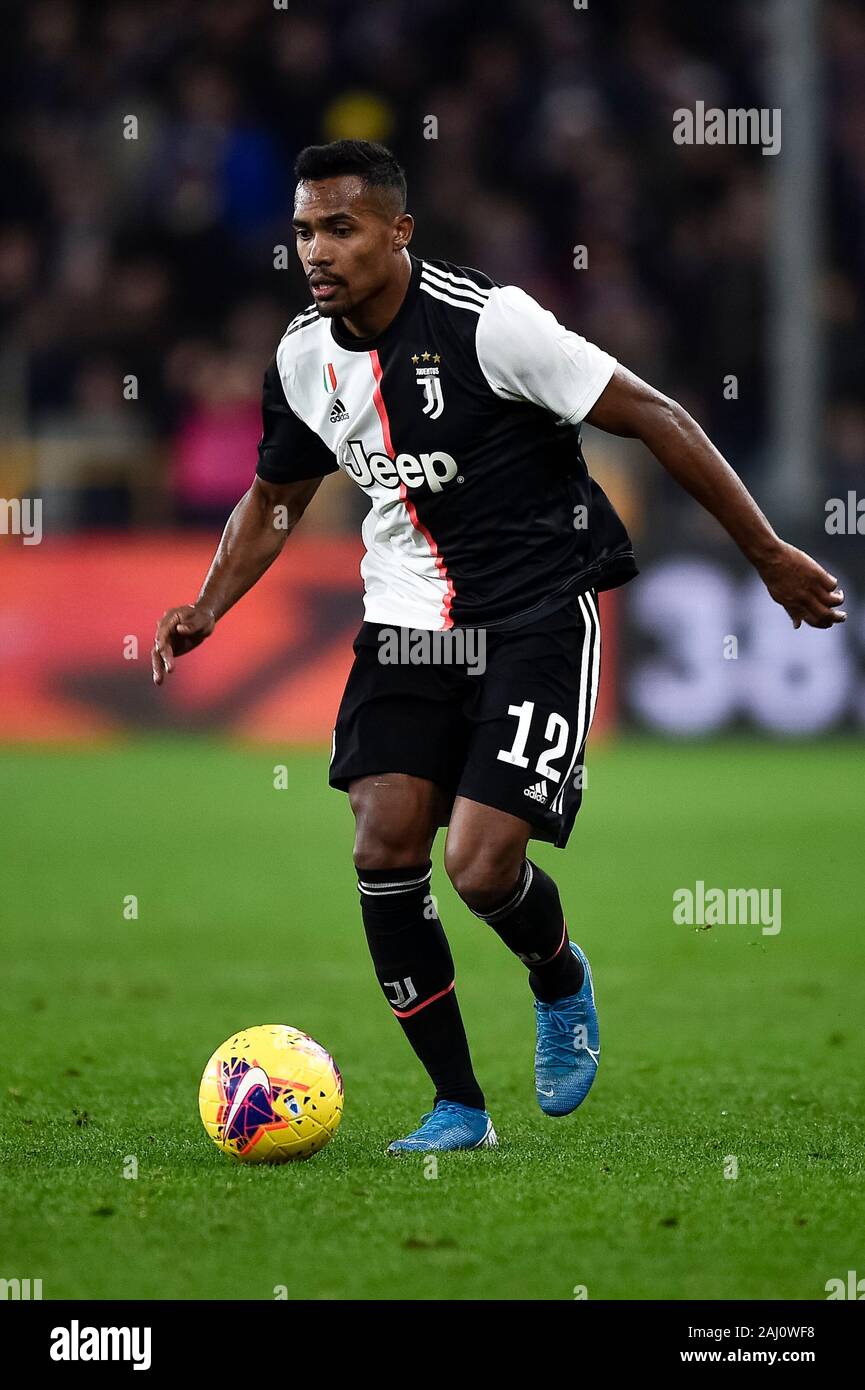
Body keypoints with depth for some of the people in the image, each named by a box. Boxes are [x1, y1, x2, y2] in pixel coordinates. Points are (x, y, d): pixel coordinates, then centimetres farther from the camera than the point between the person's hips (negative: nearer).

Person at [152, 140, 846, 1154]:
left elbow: (654, 418, -13)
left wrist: (768, 556, -11)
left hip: (537, 616, -5)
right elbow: (275, 496, 20)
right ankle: (457, 1107, 5)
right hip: (408, 622, 5)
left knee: (483, 867, -15)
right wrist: (208, 608, 3)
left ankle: (561, 980, 22)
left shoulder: (488, 324, -19)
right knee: (383, 850, -10)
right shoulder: (305, 357, 1)